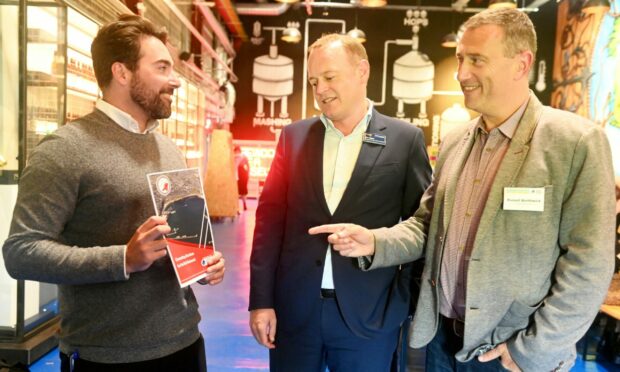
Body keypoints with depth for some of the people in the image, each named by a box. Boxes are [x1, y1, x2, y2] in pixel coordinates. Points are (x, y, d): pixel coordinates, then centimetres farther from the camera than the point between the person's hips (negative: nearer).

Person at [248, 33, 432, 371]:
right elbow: (270, 218, 0)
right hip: (293, 310, 2)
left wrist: (407, 303, -3)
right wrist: (261, 299, -3)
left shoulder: (406, 139, -3)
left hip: (368, 315, -1)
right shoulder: (294, 136, 4)